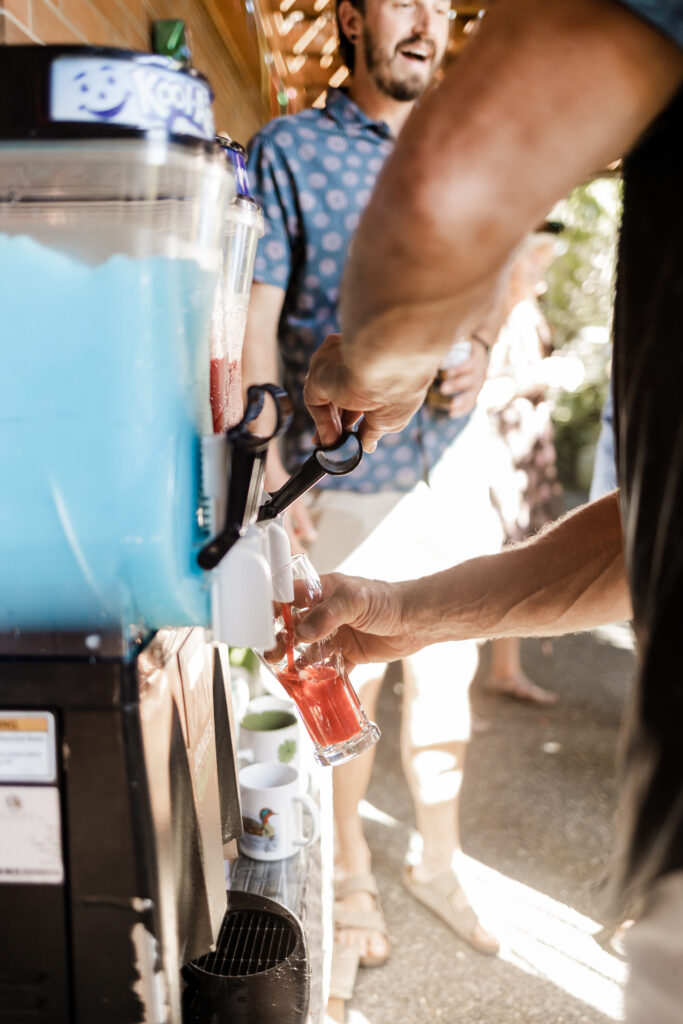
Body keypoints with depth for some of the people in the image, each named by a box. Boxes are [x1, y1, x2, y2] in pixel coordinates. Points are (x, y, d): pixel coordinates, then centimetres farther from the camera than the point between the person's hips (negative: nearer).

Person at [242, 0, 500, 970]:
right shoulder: (287, 150, -3)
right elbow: (257, 319, -8)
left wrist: (480, 354, -6)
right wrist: (271, 468, -14)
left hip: (449, 462, 5)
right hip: (345, 477, -4)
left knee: (445, 675, 13)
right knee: (349, 682, 8)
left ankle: (439, 863, 36)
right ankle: (351, 872, 32)